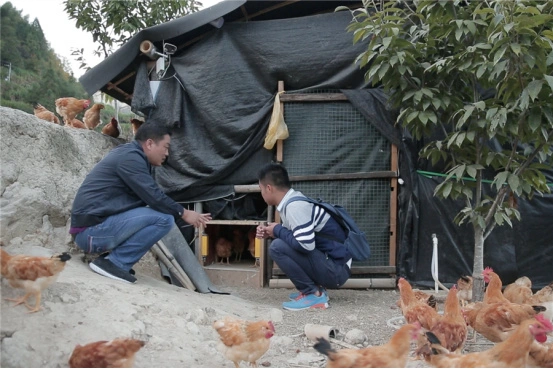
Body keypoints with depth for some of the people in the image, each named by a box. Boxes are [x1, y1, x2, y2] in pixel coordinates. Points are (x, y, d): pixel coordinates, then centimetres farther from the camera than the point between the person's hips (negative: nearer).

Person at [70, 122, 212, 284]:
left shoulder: (128, 154, 19)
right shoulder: (130, 157, -12)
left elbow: (148, 197, 21)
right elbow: (154, 197, -16)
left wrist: (181, 212, 18)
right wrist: (183, 213, -3)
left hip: (90, 229, 10)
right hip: (92, 230, -10)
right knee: (163, 218, -17)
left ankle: (111, 257, 8)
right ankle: (115, 263, -12)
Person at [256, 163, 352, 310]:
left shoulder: (294, 206, -19)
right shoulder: (293, 201, 10)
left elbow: (306, 245, -28)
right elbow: (292, 235, 21)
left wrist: (277, 230, -12)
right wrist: (270, 233, 4)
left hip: (336, 269, -10)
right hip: (330, 265, 10)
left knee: (277, 247, -19)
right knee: (283, 242, 20)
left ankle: (314, 294, -10)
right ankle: (314, 288, 13)